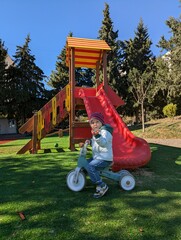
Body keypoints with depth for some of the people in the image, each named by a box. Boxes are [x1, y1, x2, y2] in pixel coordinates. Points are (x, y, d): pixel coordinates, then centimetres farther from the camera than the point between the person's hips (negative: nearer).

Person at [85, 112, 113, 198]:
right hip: (97, 156, 10)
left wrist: (97, 135, -57)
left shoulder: (105, 131, -17)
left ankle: (102, 186, -13)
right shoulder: (96, 132, 14)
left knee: (90, 167, -28)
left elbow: (103, 143, -38)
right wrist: (90, 141, 7)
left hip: (105, 158, -10)